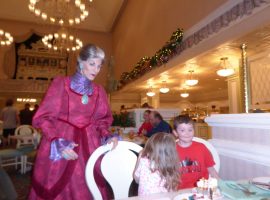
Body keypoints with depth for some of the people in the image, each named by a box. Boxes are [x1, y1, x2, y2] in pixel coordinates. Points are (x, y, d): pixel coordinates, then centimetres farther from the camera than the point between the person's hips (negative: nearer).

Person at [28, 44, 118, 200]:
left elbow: (102, 121, 11)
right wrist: (58, 143, -17)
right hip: (59, 148, -2)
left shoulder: (99, 91, 8)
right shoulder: (61, 84, -3)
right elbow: (44, 118, -5)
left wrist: (107, 137, -8)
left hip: (88, 147, 3)